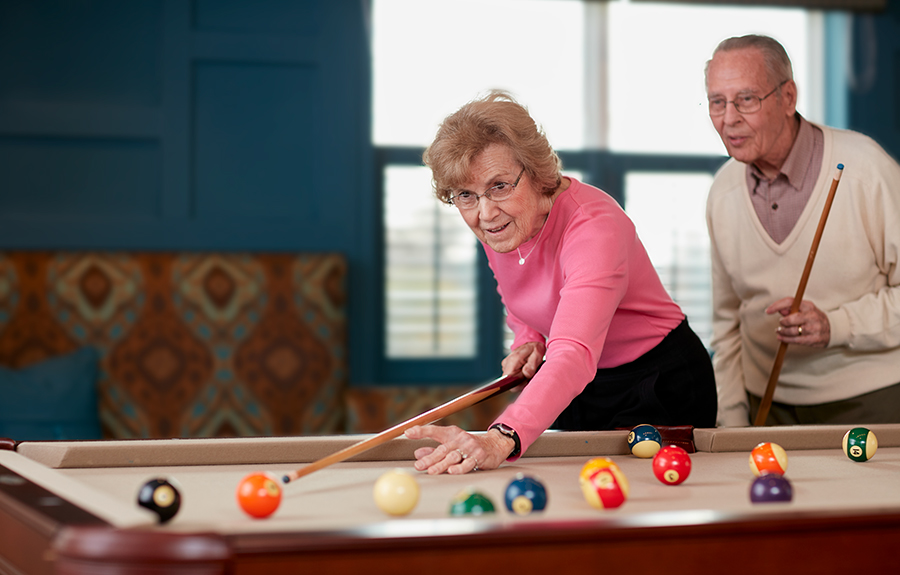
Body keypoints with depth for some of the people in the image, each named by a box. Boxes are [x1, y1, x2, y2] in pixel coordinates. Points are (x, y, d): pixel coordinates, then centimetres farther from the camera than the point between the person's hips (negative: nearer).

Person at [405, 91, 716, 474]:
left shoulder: (593, 225, -35)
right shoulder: (495, 220, -11)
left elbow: (574, 356, -51)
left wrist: (501, 439, -67)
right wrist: (529, 340, -10)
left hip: (659, 387, -6)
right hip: (578, 387, 7)